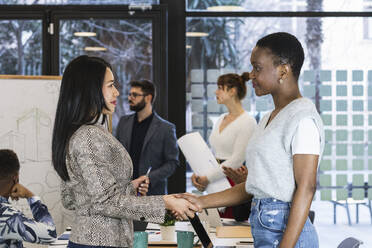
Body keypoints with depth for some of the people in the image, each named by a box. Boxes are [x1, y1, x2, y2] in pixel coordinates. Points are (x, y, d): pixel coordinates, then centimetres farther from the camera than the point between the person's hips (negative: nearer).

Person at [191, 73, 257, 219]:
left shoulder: (247, 122, -10)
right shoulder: (221, 119, 16)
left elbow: (237, 159, -16)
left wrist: (208, 178, -16)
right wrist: (197, 174, 1)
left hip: (234, 181, -7)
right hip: (216, 185, 7)